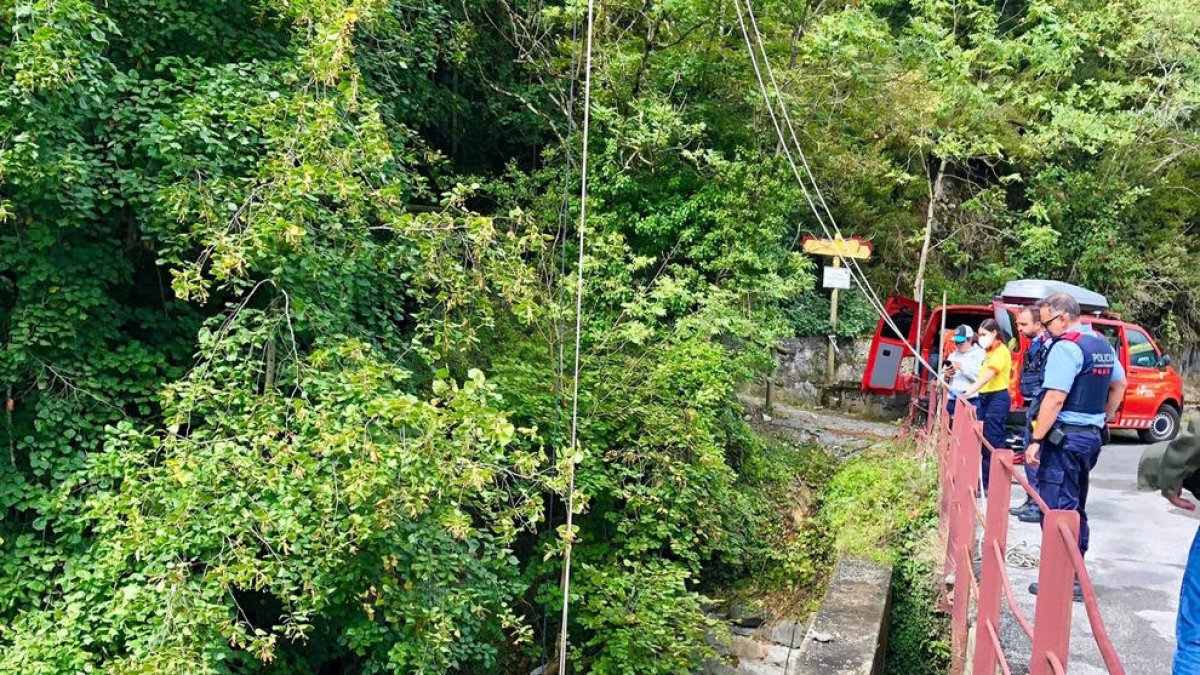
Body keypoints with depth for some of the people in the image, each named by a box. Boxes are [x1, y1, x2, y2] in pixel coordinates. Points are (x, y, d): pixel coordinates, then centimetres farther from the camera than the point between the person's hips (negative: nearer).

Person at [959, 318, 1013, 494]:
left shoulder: (1001, 351, -11)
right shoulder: (990, 352, 18)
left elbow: (987, 376, -21)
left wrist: (969, 392, -27)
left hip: (998, 398, -9)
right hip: (985, 398, 9)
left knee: (993, 443, -8)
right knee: (984, 442, 10)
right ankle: (985, 483, 16)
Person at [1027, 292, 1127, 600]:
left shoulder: (1066, 346, -15)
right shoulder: (1103, 345, 14)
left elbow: (1055, 399, -21)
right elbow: (1119, 384, 27)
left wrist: (1036, 440, -19)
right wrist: (1105, 417, 28)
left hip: (1065, 437, -9)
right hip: (1091, 436, 10)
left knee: (1057, 509, -5)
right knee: (1076, 508, 16)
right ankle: (1075, 573, 22)